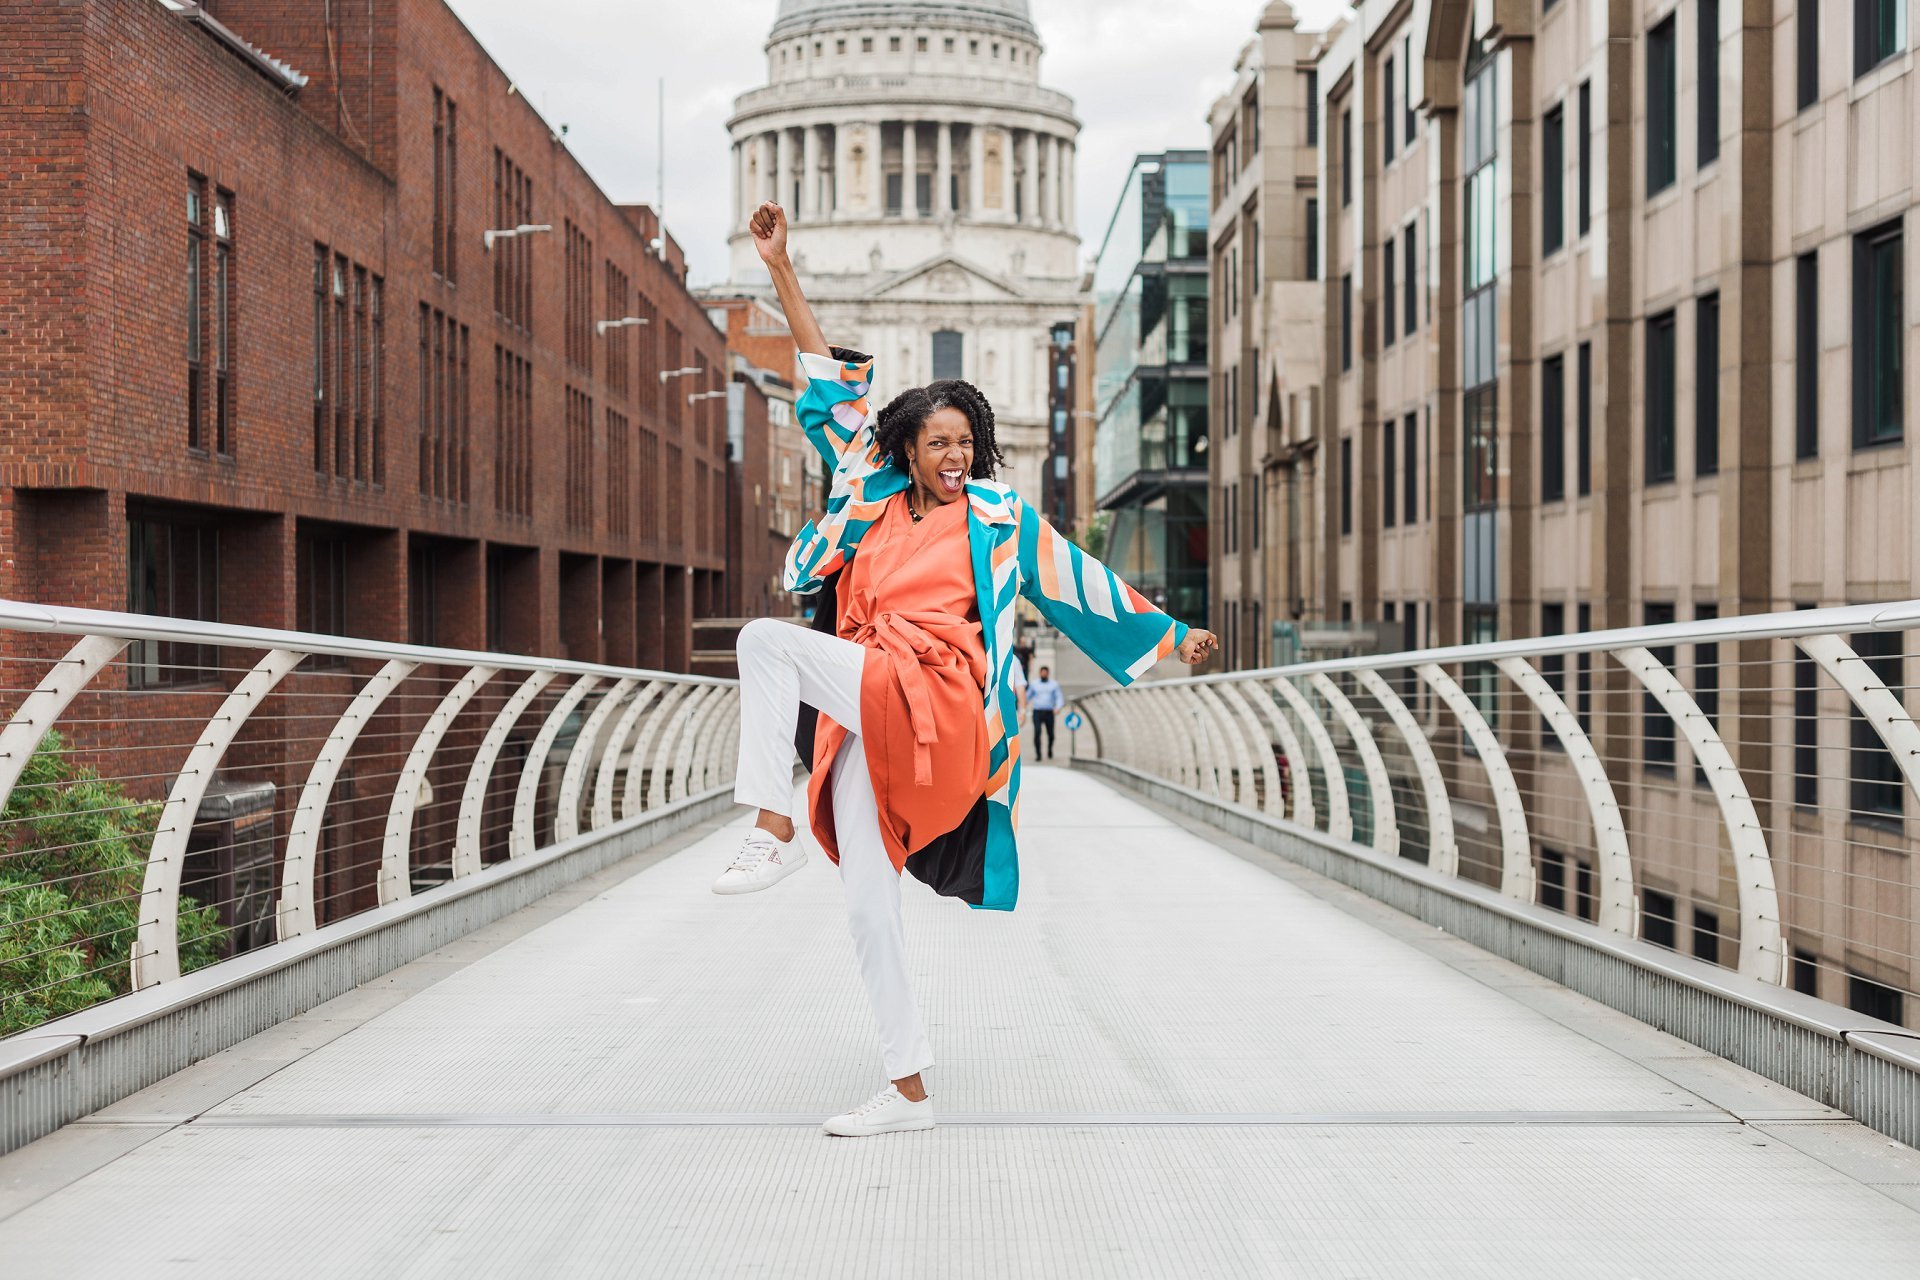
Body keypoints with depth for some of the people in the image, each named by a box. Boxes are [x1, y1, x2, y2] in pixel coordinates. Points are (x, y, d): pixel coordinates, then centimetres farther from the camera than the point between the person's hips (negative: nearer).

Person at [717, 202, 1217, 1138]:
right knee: (867, 903, 1)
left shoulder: (999, 516, 10)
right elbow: (832, 384, 20)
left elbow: (1078, 581, 18)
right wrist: (782, 271, 20)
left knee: (767, 639, -25)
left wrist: (1172, 636, 23)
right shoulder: (873, 496, 18)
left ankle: (773, 832, -28)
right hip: (864, 720, 5)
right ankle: (907, 1090, 9)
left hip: (932, 702, -5)